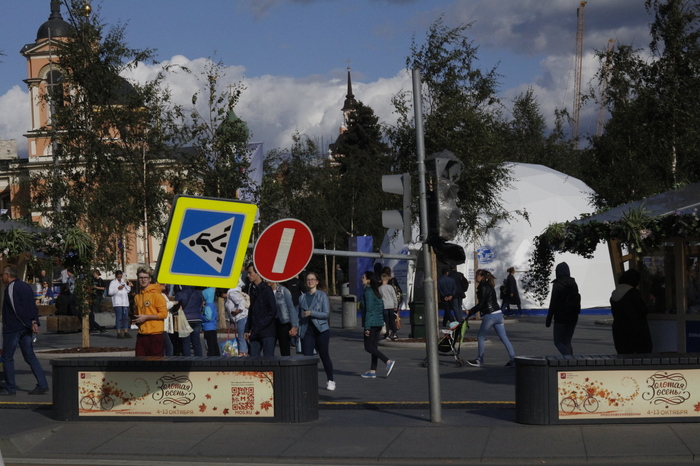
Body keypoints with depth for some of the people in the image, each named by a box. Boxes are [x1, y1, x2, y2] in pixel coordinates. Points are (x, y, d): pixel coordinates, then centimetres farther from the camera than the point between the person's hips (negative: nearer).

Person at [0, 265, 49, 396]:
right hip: (25, 329, 8)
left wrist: (29, 324, -16)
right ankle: (42, 385, -1)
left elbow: (18, 310, -18)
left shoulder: (11, 288, -12)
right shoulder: (26, 286, 14)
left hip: (12, 328, -8)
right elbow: (33, 306, 9)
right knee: (30, 356, 8)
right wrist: (34, 322, -2)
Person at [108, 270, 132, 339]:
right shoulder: (113, 283, -2)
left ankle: (126, 332, 8)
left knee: (126, 317, 4)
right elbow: (110, 292, -9)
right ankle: (119, 333, -5)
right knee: (119, 317, -7)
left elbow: (128, 291, 22)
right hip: (117, 303, -6)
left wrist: (128, 286, 4)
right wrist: (118, 288, -14)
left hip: (125, 303, 6)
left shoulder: (124, 281, 17)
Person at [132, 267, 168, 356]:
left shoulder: (156, 294, -5)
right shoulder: (137, 297, 16)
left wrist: (146, 317, -13)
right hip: (141, 334, 6)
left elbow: (164, 314, -11)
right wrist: (136, 320, 10)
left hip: (155, 334, -6)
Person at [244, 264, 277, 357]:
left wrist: (257, 329, -13)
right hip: (254, 333, 6)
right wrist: (247, 329, 11)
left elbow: (273, 312, -11)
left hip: (267, 332, -6)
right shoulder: (252, 289, 13)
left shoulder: (266, 290, -8)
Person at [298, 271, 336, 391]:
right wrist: (298, 330, 8)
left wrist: (311, 313, -18)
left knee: (324, 356, 6)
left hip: (321, 330, -3)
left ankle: (331, 381, 22)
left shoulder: (322, 296, -1)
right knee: (307, 356, -7)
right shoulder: (302, 297, 10)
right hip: (307, 331, 3)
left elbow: (326, 314, -8)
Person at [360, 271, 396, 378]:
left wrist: (367, 327, -19)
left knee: (368, 347, -5)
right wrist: (382, 323, 21)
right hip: (378, 323, 9)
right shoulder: (376, 291, 13)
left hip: (371, 323, -9)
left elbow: (369, 310, -19)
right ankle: (372, 371, 12)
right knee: (374, 347, 10)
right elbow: (382, 308, 17)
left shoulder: (368, 292, -14)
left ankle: (388, 362, -16)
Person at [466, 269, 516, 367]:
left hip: (489, 316, -8)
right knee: (504, 337, 7)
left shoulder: (483, 287, -12)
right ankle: (513, 359, 3)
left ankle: (479, 360, 12)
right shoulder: (490, 286, 15)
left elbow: (481, 304, -16)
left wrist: (470, 312, -9)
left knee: (481, 337, 6)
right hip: (498, 314, 8)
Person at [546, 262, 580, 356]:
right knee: (567, 342, 14)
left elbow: (553, 303, -13)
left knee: (558, 342, 4)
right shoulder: (573, 284, 6)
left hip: (560, 317, -6)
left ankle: (568, 357, -19)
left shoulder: (557, 285, -12)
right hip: (572, 317, 6)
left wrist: (548, 319, -8)